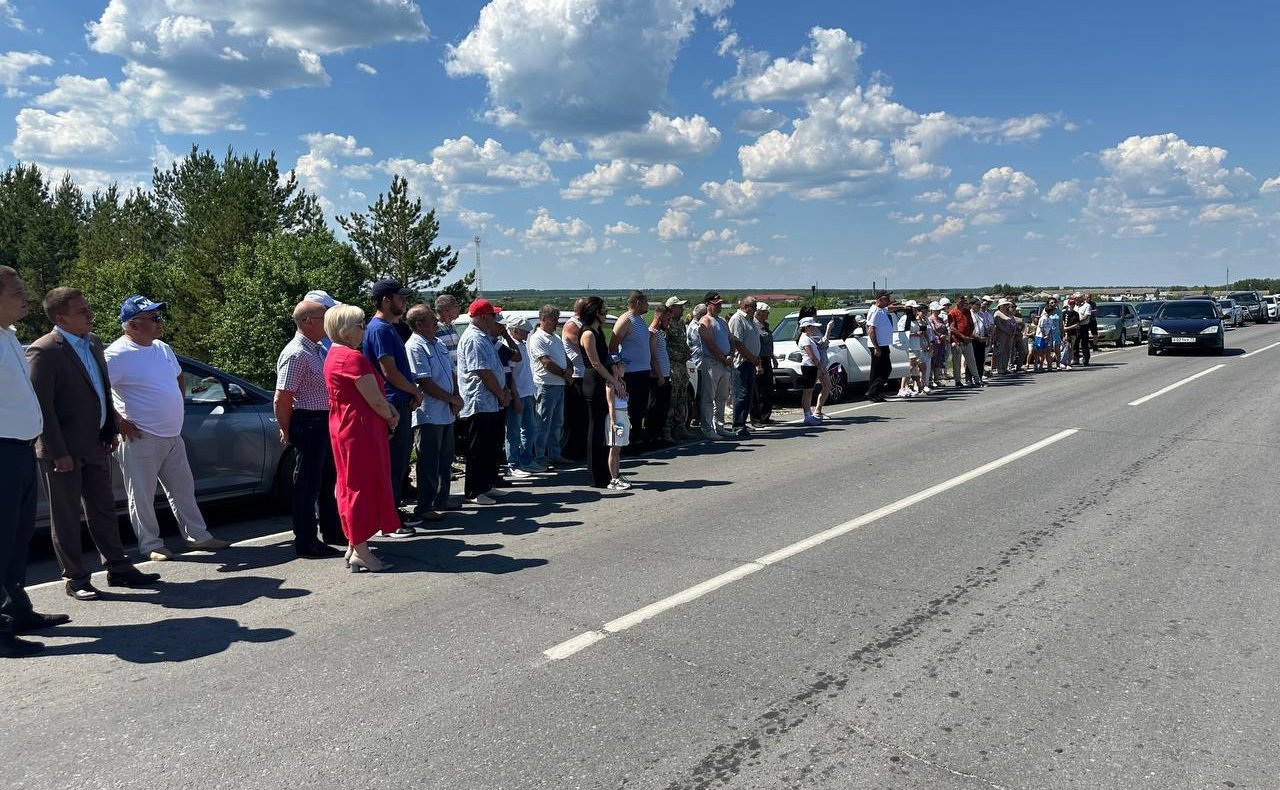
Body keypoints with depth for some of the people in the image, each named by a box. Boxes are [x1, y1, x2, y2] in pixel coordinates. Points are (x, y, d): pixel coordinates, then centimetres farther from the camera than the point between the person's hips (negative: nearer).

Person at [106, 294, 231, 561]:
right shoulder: (118, 354, -14)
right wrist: (119, 422, -16)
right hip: (141, 439, -8)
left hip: (173, 436, 8)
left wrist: (177, 407, 19)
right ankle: (151, 545, 15)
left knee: (183, 490, 14)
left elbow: (178, 376, 28)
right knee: (142, 497, 4)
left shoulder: (162, 348, 11)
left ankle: (196, 536, 24)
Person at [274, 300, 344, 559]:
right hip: (309, 423, -9)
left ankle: (332, 530, 33)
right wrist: (287, 431, -9)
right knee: (308, 483, 0)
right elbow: (281, 400, -19)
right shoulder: (296, 354, -17)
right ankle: (306, 542, 11)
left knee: (329, 479, 19)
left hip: (326, 422, 10)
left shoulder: (320, 349, 12)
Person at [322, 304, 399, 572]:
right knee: (364, 486, -3)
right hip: (361, 429, -10)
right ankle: (361, 552, 3)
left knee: (353, 485, 16)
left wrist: (389, 409, 2)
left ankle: (354, 545, 25)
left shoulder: (334, 355, 15)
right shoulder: (353, 357, -18)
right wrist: (391, 419, -1)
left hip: (343, 427, 10)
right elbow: (375, 400, -19)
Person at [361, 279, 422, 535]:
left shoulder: (389, 327, 16)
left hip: (400, 403, 10)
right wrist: (415, 391, -7)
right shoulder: (379, 329, -15)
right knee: (392, 464, -4)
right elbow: (389, 372, -20)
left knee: (399, 462, 16)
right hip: (392, 405, -10)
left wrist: (411, 393, 9)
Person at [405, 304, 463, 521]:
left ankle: (441, 500, 30)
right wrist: (453, 399, -12)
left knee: (445, 460, 17)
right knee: (429, 463, -2)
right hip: (429, 416, -9)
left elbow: (451, 373, 18)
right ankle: (424, 507, 8)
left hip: (446, 414, 9)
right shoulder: (415, 347, -15)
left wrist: (456, 396, 0)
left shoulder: (440, 344, 13)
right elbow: (425, 383, -20)